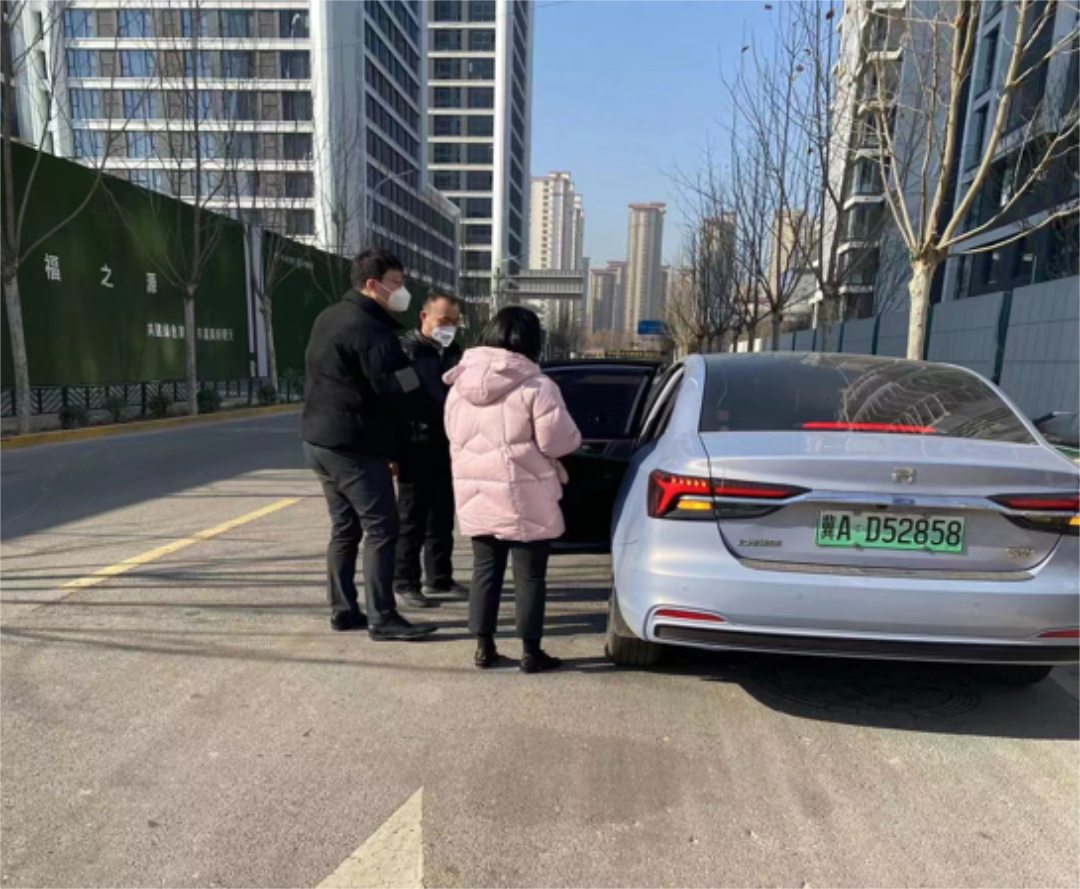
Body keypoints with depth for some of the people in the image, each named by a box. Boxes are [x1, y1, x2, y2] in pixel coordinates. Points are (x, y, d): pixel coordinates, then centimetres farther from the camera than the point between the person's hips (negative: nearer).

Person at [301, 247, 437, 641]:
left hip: (319, 439, 10)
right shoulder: (370, 329, -16)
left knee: (345, 528, 15)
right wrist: (395, 449, -5)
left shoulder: (329, 318, 15)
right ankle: (382, 618, 1)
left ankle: (343, 610, 21)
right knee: (381, 529, -4)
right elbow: (394, 392, -21)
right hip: (354, 445, -10)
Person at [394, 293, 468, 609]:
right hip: (417, 448, -7)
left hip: (447, 447, 7)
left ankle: (439, 578, 27)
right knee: (412, 520, 1)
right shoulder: (406, 349, -7)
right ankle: (406, 584, 11)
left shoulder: (454, 352, 15)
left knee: (443, 518, 14)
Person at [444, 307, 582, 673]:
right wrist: (565, 436, 8)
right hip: (524, 496, -5)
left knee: (485, 570, 14)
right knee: (529, 575, 6)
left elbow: (454, 434, 14)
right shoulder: (536, 386, -14)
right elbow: (558, 442, -14)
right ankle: (531, 651, 15)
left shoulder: (460, 382, 6)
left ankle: (484, 646, 21)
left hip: (475, 491, 5)